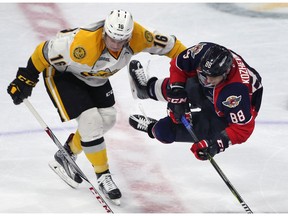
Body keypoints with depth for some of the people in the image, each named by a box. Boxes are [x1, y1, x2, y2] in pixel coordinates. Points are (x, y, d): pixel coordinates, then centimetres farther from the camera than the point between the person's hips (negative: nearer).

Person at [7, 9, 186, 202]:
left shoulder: (137, 36, -28)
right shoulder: (82, 44, -42)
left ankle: (68, 154, 30)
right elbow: (46, 51, -29)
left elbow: (165, 43, -12)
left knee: (107, 119, 8)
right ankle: (103, 175, 0)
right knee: (91, 121, -17)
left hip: (95, 77, 7)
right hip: (62, 73, -7)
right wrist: (26, 78, -20)